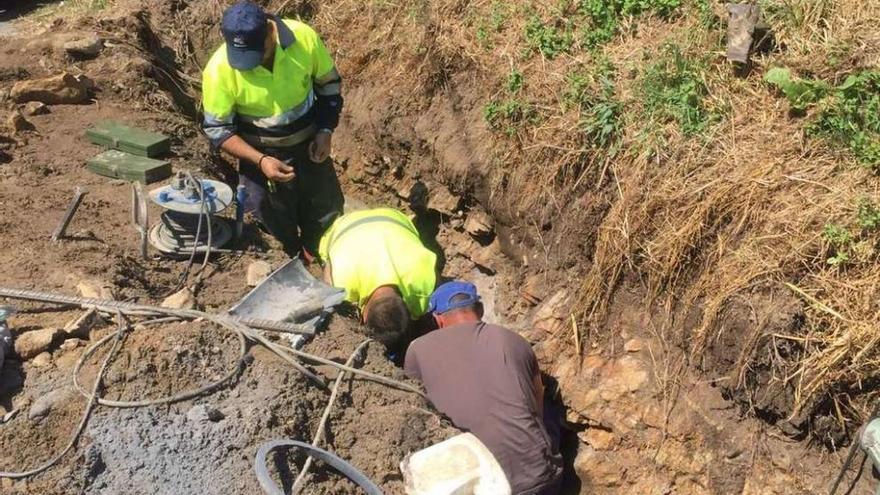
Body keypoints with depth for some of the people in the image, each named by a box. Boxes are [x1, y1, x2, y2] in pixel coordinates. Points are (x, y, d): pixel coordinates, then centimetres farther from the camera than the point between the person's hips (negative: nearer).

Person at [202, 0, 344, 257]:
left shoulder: (303, 37, -20)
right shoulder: (219, 69, -24)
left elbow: (329, 82, -2)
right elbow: (218, 128, -14)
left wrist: (326, 131, -11)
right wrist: (260, 160, -26)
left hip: (308, 143, 2)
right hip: (261, 155, -2)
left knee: (327, 215, 17)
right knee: (276, 236, 8)